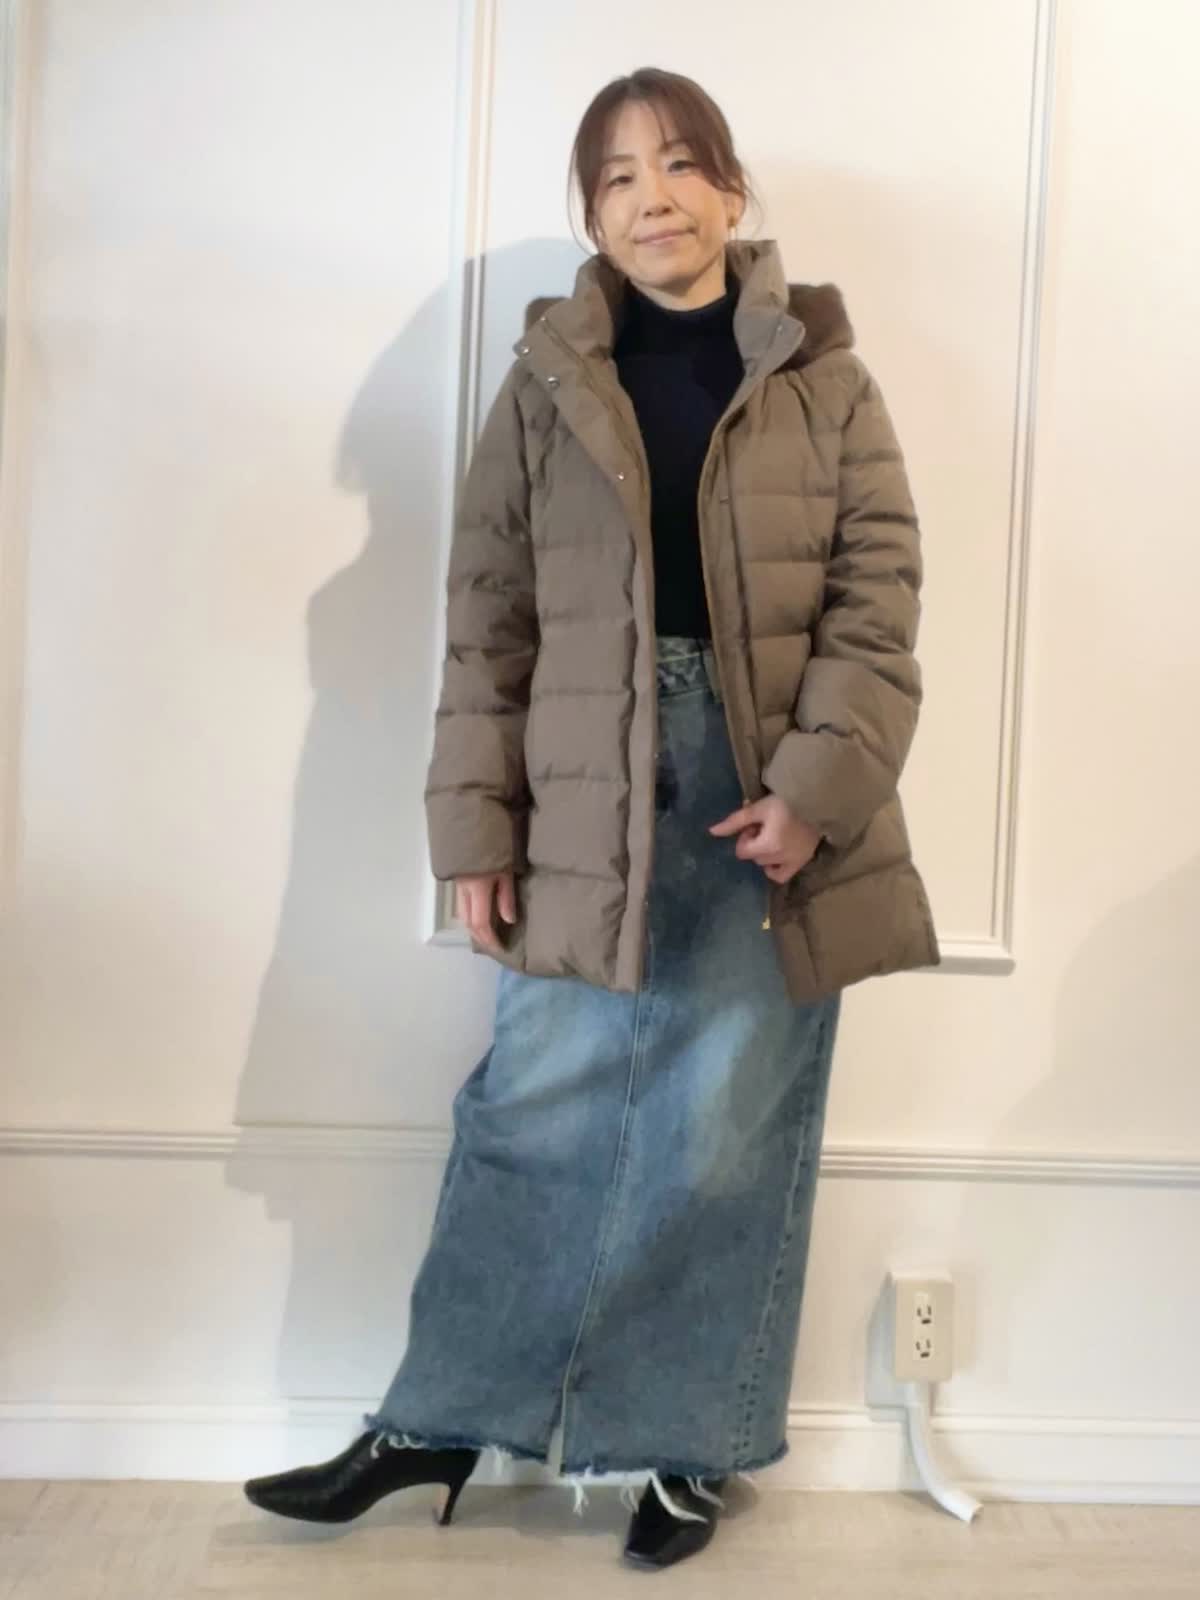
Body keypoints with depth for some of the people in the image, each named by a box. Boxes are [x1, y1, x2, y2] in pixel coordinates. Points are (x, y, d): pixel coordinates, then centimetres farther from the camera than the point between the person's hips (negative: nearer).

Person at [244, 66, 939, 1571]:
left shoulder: (822, 378, 5)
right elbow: (488, 622, 5)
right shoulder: (546, 383, 7)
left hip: (767, 802, 0)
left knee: (729, 1136, 8)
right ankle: (438, 1422, 26)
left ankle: (683, 1447, 26)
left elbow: (878, 600, 1)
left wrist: (818, 787, -12)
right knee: (537, 1121, 6)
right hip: (587, 809, 0)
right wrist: (478, 825, -1)